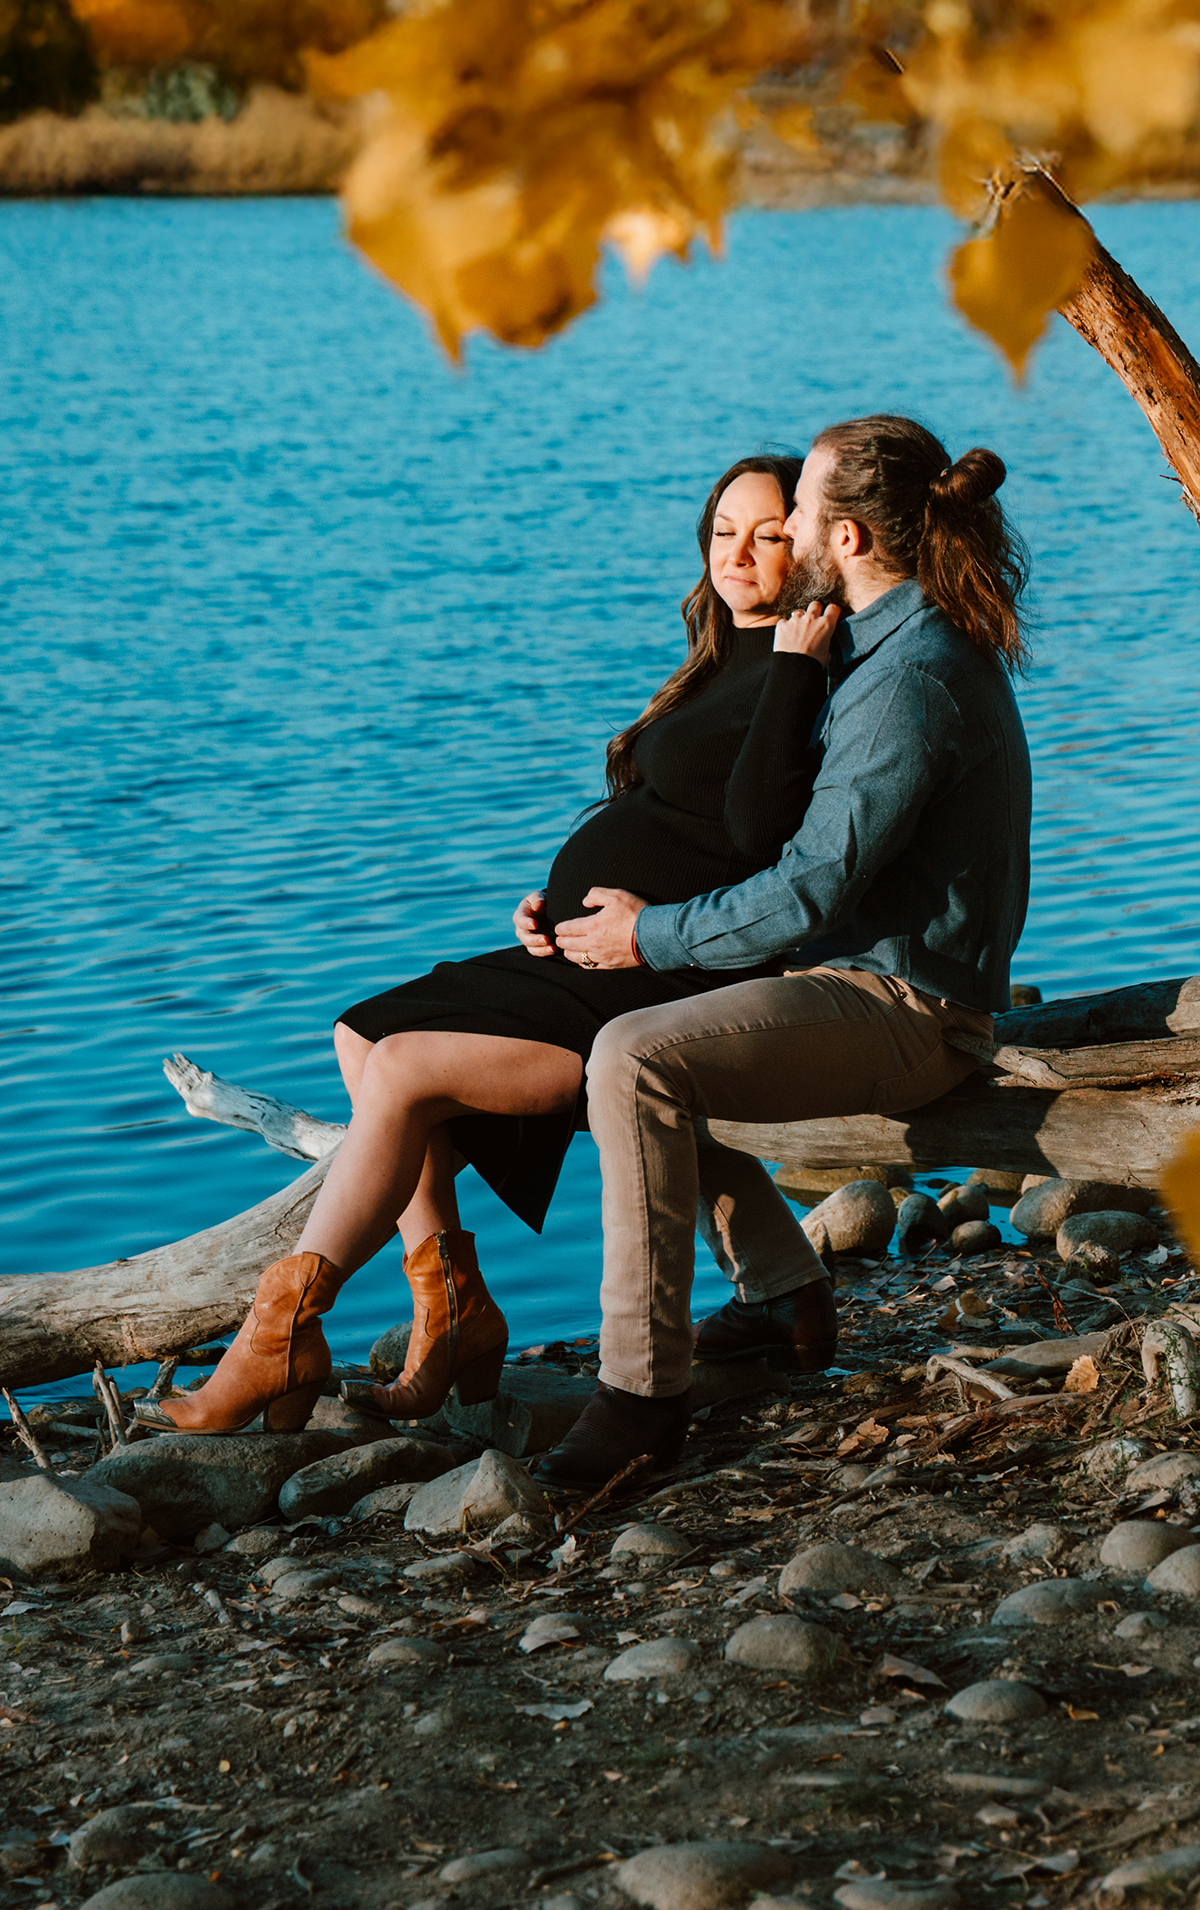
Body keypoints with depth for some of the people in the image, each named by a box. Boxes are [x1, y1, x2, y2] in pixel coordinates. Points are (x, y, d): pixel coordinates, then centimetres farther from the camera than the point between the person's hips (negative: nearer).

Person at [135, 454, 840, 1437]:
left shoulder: (803, 684, -12)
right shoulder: (726, 666, 18)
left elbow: (757, 827, -30)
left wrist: (795, 664, -27)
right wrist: (559, 903, 7)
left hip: (660, 993, -10)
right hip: (590, 954, 10)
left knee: (403, 1071, -18)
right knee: (366, 1035, 2)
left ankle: (284, 1335, -9)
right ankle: (452, 1311, 3)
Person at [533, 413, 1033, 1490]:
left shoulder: (912, 681, -22)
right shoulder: (902, 638, 11)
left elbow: (815, 891, -24)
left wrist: (654, 934, -13)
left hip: (899, 1008, -11)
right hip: (864, 967, 11)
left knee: (635, 1060, -27)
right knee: (647, 1037, 23)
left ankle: (644, 1391, -24)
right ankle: (784, 1288, 25)